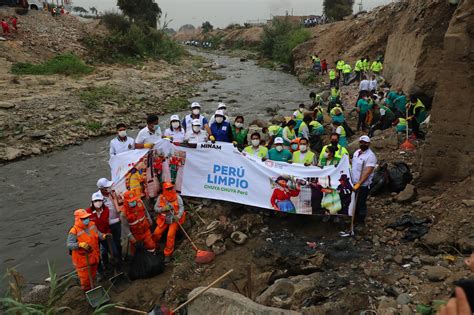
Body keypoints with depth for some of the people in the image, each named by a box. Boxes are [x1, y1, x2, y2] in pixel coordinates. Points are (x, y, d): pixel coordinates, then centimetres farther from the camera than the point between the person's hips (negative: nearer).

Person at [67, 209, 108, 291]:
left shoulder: (92, 224, -6)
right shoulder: (74, 231, -26)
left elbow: (97, 233, 8)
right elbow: (69, 245, -26)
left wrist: (103, 236, -12)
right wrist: (80, 244, -43)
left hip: (93, 256, 6)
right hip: (82, 258, -6)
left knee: (93, 274, 26)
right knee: (85, 276, 11)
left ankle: (92, 287, 49)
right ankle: (87, 290, 35)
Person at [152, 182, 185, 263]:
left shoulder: (177, 197, -7)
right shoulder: (161, 197, -3)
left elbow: (181, 207, -12)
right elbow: (156, 208, -2)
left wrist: (178, 216, -29)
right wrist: (163, 209, -22)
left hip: (174, 220, -2)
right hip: (164, 220, 2)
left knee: (170, 235, -18)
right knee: (156, 233, -9)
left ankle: (168, 254, -5)